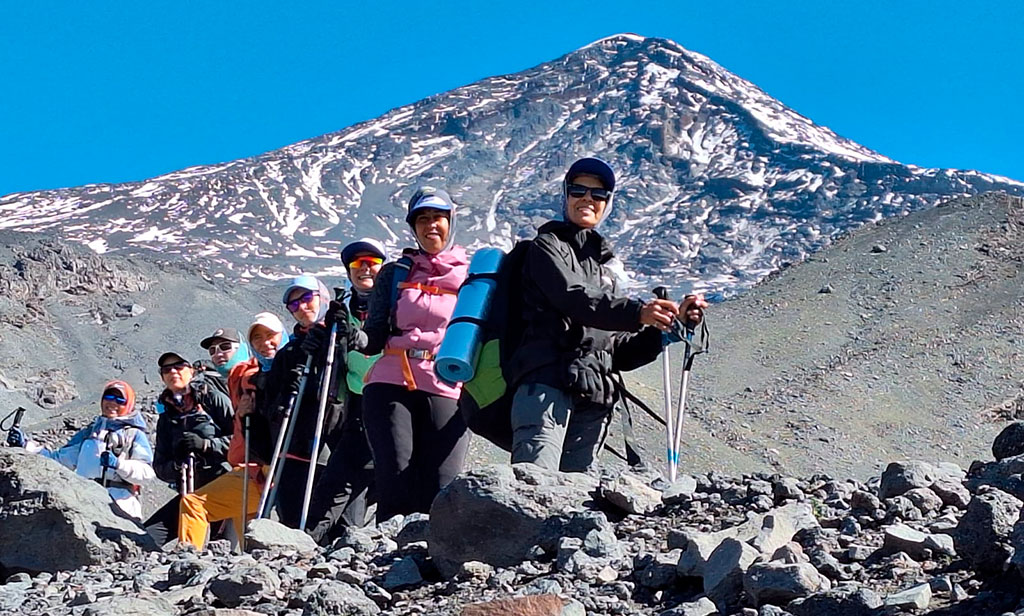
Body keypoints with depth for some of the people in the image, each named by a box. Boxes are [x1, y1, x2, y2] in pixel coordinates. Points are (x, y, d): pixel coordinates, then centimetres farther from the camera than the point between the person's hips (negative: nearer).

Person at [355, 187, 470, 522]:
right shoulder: (394, 274, 16)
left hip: (447, 392, 0)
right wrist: (352, 336, -12)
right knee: (395, 489, -10)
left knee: (439, 494, -7)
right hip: (390, 386, 0)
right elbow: (375, 338, 10)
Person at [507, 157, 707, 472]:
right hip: (546, 383, -6)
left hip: (594, 402, 6)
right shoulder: (547, 246, 13)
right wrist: (636, 312, -23)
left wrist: (662, 332, 9)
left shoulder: (604, 269, 32)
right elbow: (573, 297, -9)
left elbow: (619, 352, 27)